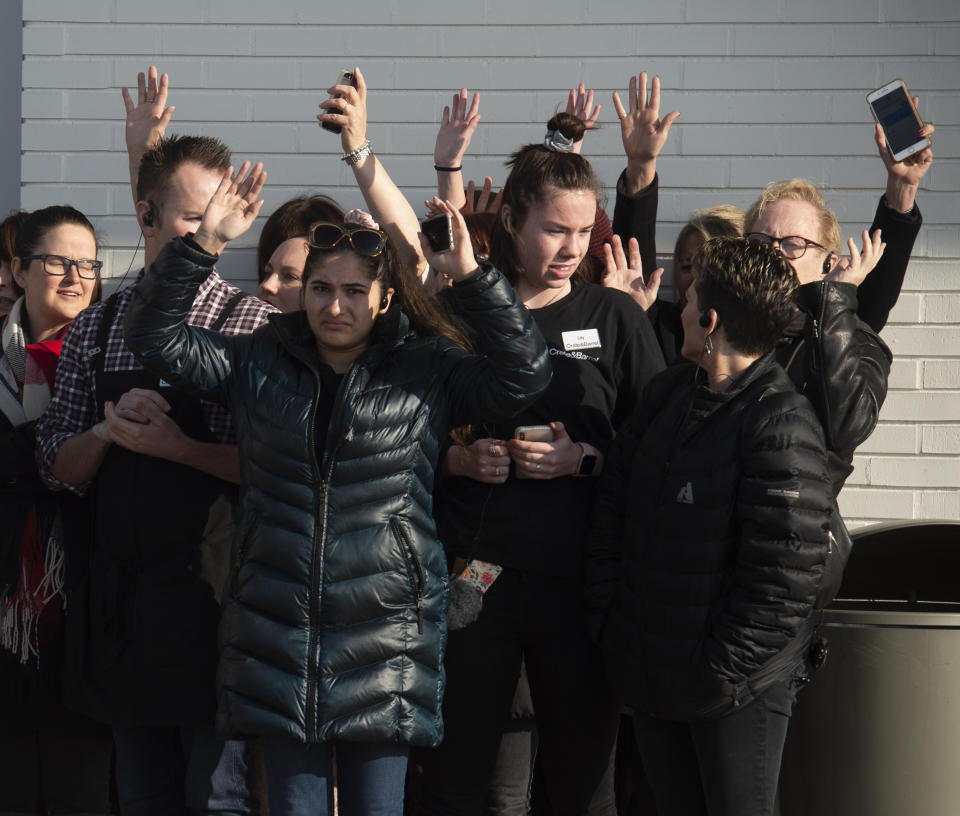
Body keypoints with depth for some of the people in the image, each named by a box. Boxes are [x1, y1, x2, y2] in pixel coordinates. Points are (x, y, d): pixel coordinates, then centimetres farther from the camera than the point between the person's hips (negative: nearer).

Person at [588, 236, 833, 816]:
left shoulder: (782, 426, -18)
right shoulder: (668, 394, 7)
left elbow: (785, 575, -22)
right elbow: (614, 509, 12)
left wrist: (720, 670, -18)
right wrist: (610, 624, 5)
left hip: (737, 688, -7)